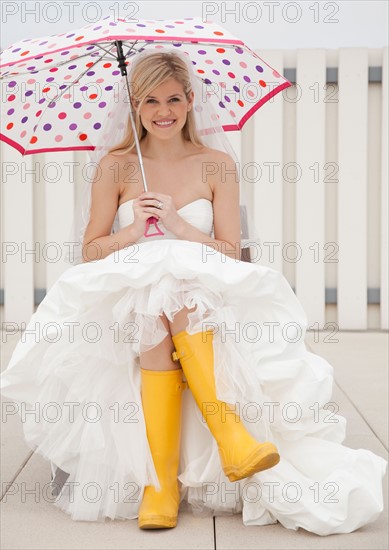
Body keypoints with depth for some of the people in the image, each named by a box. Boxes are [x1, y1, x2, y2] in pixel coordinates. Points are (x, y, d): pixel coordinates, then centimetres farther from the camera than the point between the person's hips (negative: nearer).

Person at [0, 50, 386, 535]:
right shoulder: (115, 167, 9)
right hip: (127, 301, 0)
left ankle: (162, 480, -40)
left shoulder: (218, 166, 8)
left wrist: (179, 226, -12)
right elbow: (90, 250, 7)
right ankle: (159, 478, -38)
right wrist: (134, 231, -11)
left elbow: (231, 254, 2)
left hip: (204, 305, 0)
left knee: (174, 301, -36)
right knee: (156, 316, -36)